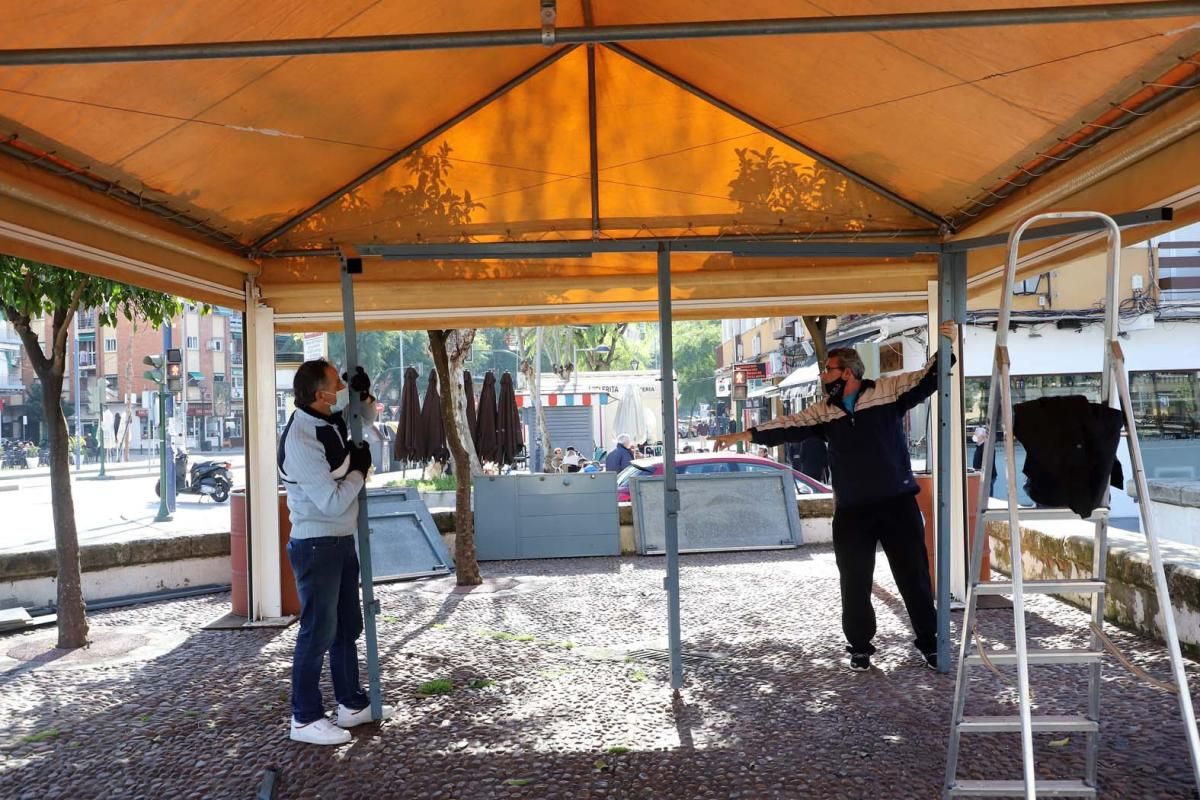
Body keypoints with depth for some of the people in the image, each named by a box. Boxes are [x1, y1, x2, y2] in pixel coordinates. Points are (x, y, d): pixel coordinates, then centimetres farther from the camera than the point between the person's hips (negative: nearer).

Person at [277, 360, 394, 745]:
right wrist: (359, 470, -9)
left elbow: (365, 424, 23)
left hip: (342, 540, 9)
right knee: (318, 631, -1)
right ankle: (305, 718, 14)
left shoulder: (331, 421, 1)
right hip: (316, 546, -9)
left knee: (348, 626, 17)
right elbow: (333, 501, -24)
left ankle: (352, 703, 30)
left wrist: (362, 396, 4)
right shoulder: (300, 442, -24)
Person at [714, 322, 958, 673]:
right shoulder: (823, 411, 8)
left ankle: (929, 643, 24)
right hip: (851, 511, 3)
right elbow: (789, 426, 8)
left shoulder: (888, 390, -2)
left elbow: (926, 379, -6)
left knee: (914, 576, 8)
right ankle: (860, 646, 24)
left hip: (897, 503, -3)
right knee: (854, 583, 9)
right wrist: (745, 434, 3)